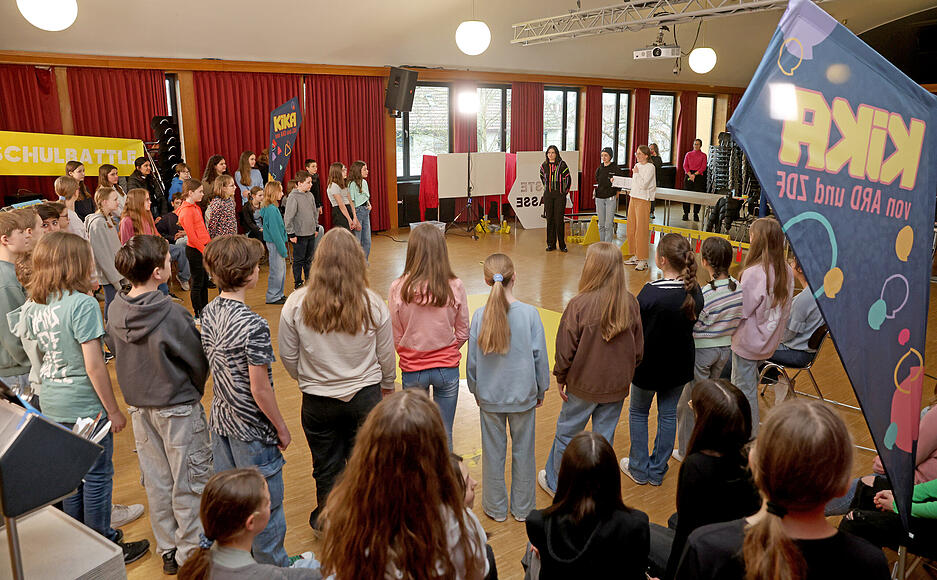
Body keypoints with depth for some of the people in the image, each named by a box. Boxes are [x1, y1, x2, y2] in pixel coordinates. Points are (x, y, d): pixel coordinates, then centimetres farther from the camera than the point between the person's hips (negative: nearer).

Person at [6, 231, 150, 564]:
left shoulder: (34, 304, 2)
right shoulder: (82, 303, -20)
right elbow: (94, 366, -19)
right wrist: (114, 410, -12)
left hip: (52, 405, 7)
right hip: (84, 407, -7)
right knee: (96, 477, 7)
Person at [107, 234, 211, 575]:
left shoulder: (115, 310, -6)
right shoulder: (171, 315, -25)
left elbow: (116, 351, 7)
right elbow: (198, 360, -14)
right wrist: (192, 391, 7)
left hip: (139, 408, 7)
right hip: (178, 409, -6)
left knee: (156, 482, 17)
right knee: (188, 484, 8)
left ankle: (168, 552, 32)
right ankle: (191, 554, 20)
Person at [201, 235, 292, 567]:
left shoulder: (208, 312, -2)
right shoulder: (253, 326, -27)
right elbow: (260, 389, -21)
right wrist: (281, 428, -9)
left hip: (221, 420, 8)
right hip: (252, 428, -8)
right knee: (264, 503, 10)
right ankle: (273, 566, 28)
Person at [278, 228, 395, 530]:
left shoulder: (297, 304, -15)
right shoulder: (372, 304, -14)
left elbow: (288, 356, -4)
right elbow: (386, 356, -3)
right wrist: (387, 384, 17)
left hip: (317, 400, 0)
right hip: (365, 395, 0)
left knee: (326, 466, 19)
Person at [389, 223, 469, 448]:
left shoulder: (398, 288, -16)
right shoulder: (455, 287, -14)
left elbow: (395, 337, -6)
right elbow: (463, 333, -3)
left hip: (412, 370, 0)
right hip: (447, 369, 1)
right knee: (444, 434, 16)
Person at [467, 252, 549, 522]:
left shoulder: (480, 315, -13)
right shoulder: (529, 313, -15)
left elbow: (472, 360, -4)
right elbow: (540, 356, -7)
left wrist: (476, 390, 13)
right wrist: (541, 389, 8)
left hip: (490, 397, 1)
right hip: (523, 395, 0)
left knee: (493, 452, 15)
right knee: (523, 450, 16)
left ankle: (496, 508, 30)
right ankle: (523, 508, 31)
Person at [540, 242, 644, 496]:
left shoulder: (579, 305, -22)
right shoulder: (631, 303, -9)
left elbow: (565, 349, -14)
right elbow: (638, 350, 2)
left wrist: (561, 379, 2)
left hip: (584, 384, -3)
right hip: (617, 386, 4)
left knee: (566, 432, 16)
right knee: (605, 437, 17)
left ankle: (555, 482, 34)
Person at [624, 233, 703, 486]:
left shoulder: (650, 292, -27)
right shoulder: (695, 292, -9)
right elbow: (692, 322, 3)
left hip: (648, 365, -5)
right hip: (679, 364, 5)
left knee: (638, 413, 17)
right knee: (668, 414, 18)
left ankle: (639, 469, 27)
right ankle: (658, 470, 31)